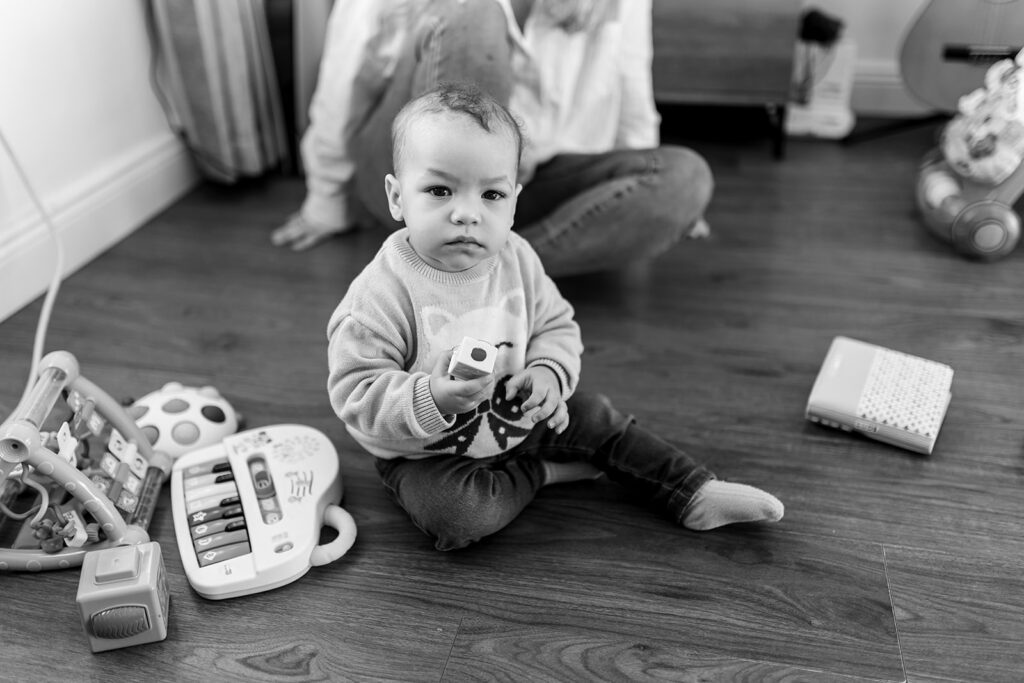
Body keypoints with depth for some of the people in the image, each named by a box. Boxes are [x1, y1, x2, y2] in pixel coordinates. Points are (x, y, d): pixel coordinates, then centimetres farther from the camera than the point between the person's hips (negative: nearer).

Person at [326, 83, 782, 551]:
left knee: (597, 418, 3)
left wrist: (548, 373, -17)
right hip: (427, 452, -5)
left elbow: (556, 325, 4)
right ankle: (542, 472, -4)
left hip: (515, 416, 5)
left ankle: (696, 495, 17)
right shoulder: (384, 290, -27)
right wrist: (433, 398, -42)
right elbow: (357, 394, -26)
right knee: (452, 515, -29)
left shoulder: (518, 260, -8)